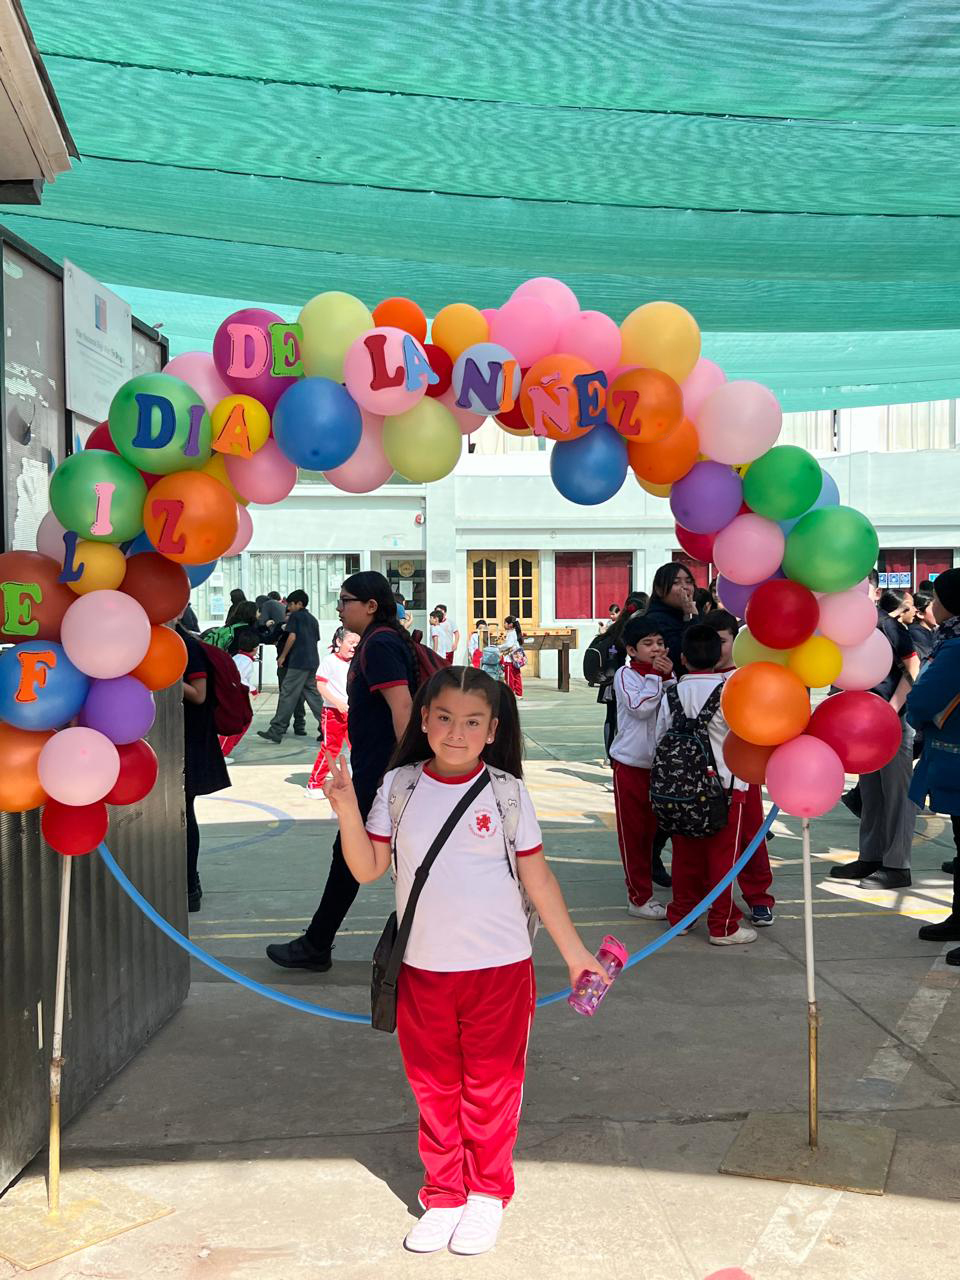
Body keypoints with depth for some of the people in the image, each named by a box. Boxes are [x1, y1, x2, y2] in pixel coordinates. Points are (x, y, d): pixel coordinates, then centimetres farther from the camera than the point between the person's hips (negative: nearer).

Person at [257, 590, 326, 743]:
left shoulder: (295, 616, -1)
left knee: (287, 695, -7)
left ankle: (275, 732, -8)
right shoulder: (313, 619, 19)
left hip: (298, 661, -8)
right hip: (312, 661, 8)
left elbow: (292, 636, -11)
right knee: (312, 693, 13)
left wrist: (282, 656, -6)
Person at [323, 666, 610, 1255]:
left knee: (492, 1086, 11)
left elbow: (538, 877, 1)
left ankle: (487, 1194, 30)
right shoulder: (399, 787, -2)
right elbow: (368, 868, -3)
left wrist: (574, 951, 4)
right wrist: (346, 804, -16)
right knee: (434, 1088, 14)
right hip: (423, 969, 2)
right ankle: (443, 1196, 31)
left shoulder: (507, 791, -6)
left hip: (500, 967, -1)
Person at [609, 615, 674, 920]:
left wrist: (669, 677, -13)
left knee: (651, 829, 12)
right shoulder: (625, 674, -8)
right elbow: (640, 707, -22)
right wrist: (656, 675, -16)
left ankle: (641, 893, 23)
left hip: (660, 763, 6)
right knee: (633, 832, 1)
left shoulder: (666, 674, 9)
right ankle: (639, 897, 8)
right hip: (631, 764, -6)